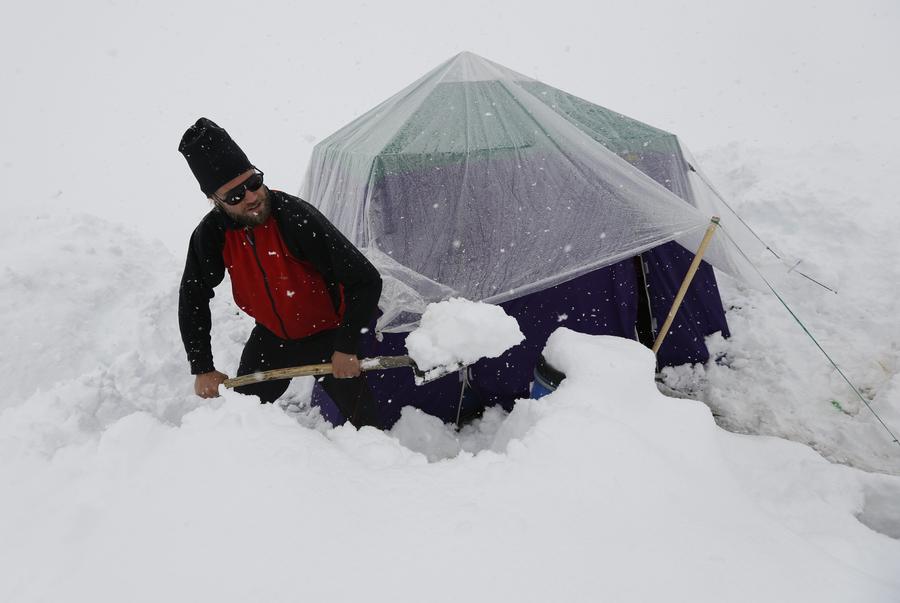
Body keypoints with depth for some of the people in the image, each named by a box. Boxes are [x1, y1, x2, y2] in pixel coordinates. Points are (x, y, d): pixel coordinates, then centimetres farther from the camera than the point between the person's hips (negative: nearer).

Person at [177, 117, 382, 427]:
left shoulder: (297, 218, -32)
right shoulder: (211, 235, -16)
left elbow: (366, 281, -28)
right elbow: (193, 299, -1)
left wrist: (346, 347, -24)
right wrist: (202, 368, -4)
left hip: (326, 335, -4)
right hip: (271, 336, 5)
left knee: (362, 418, 0)